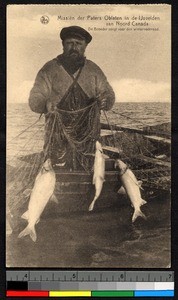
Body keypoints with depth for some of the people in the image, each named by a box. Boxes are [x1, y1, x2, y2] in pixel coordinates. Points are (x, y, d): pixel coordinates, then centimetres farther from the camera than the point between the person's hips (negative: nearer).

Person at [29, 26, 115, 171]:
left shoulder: (94, 70, 11)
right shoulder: (49, 69, 4)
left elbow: (109, 95, 11)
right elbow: (34, 99, -2)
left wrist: (105, 100, -14)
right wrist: (45, 104, -25)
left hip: (88, 136, 2)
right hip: (58, 136, -2)